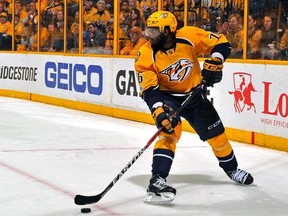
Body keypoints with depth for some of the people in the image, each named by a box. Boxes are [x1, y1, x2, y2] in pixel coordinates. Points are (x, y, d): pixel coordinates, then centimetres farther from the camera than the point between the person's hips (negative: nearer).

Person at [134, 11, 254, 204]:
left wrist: (214, 63, -26)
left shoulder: (189, 36, -22)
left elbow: (221, 43, -12)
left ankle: (231, 168, 37)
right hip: (167, 96, -2)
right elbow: (149, 89, -23)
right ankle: (157, 179, -30)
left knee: (215, 132, 11)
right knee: (170, 130, -27)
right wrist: (159, 111, -36)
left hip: (195, 93, 2)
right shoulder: (146, 56, -20)